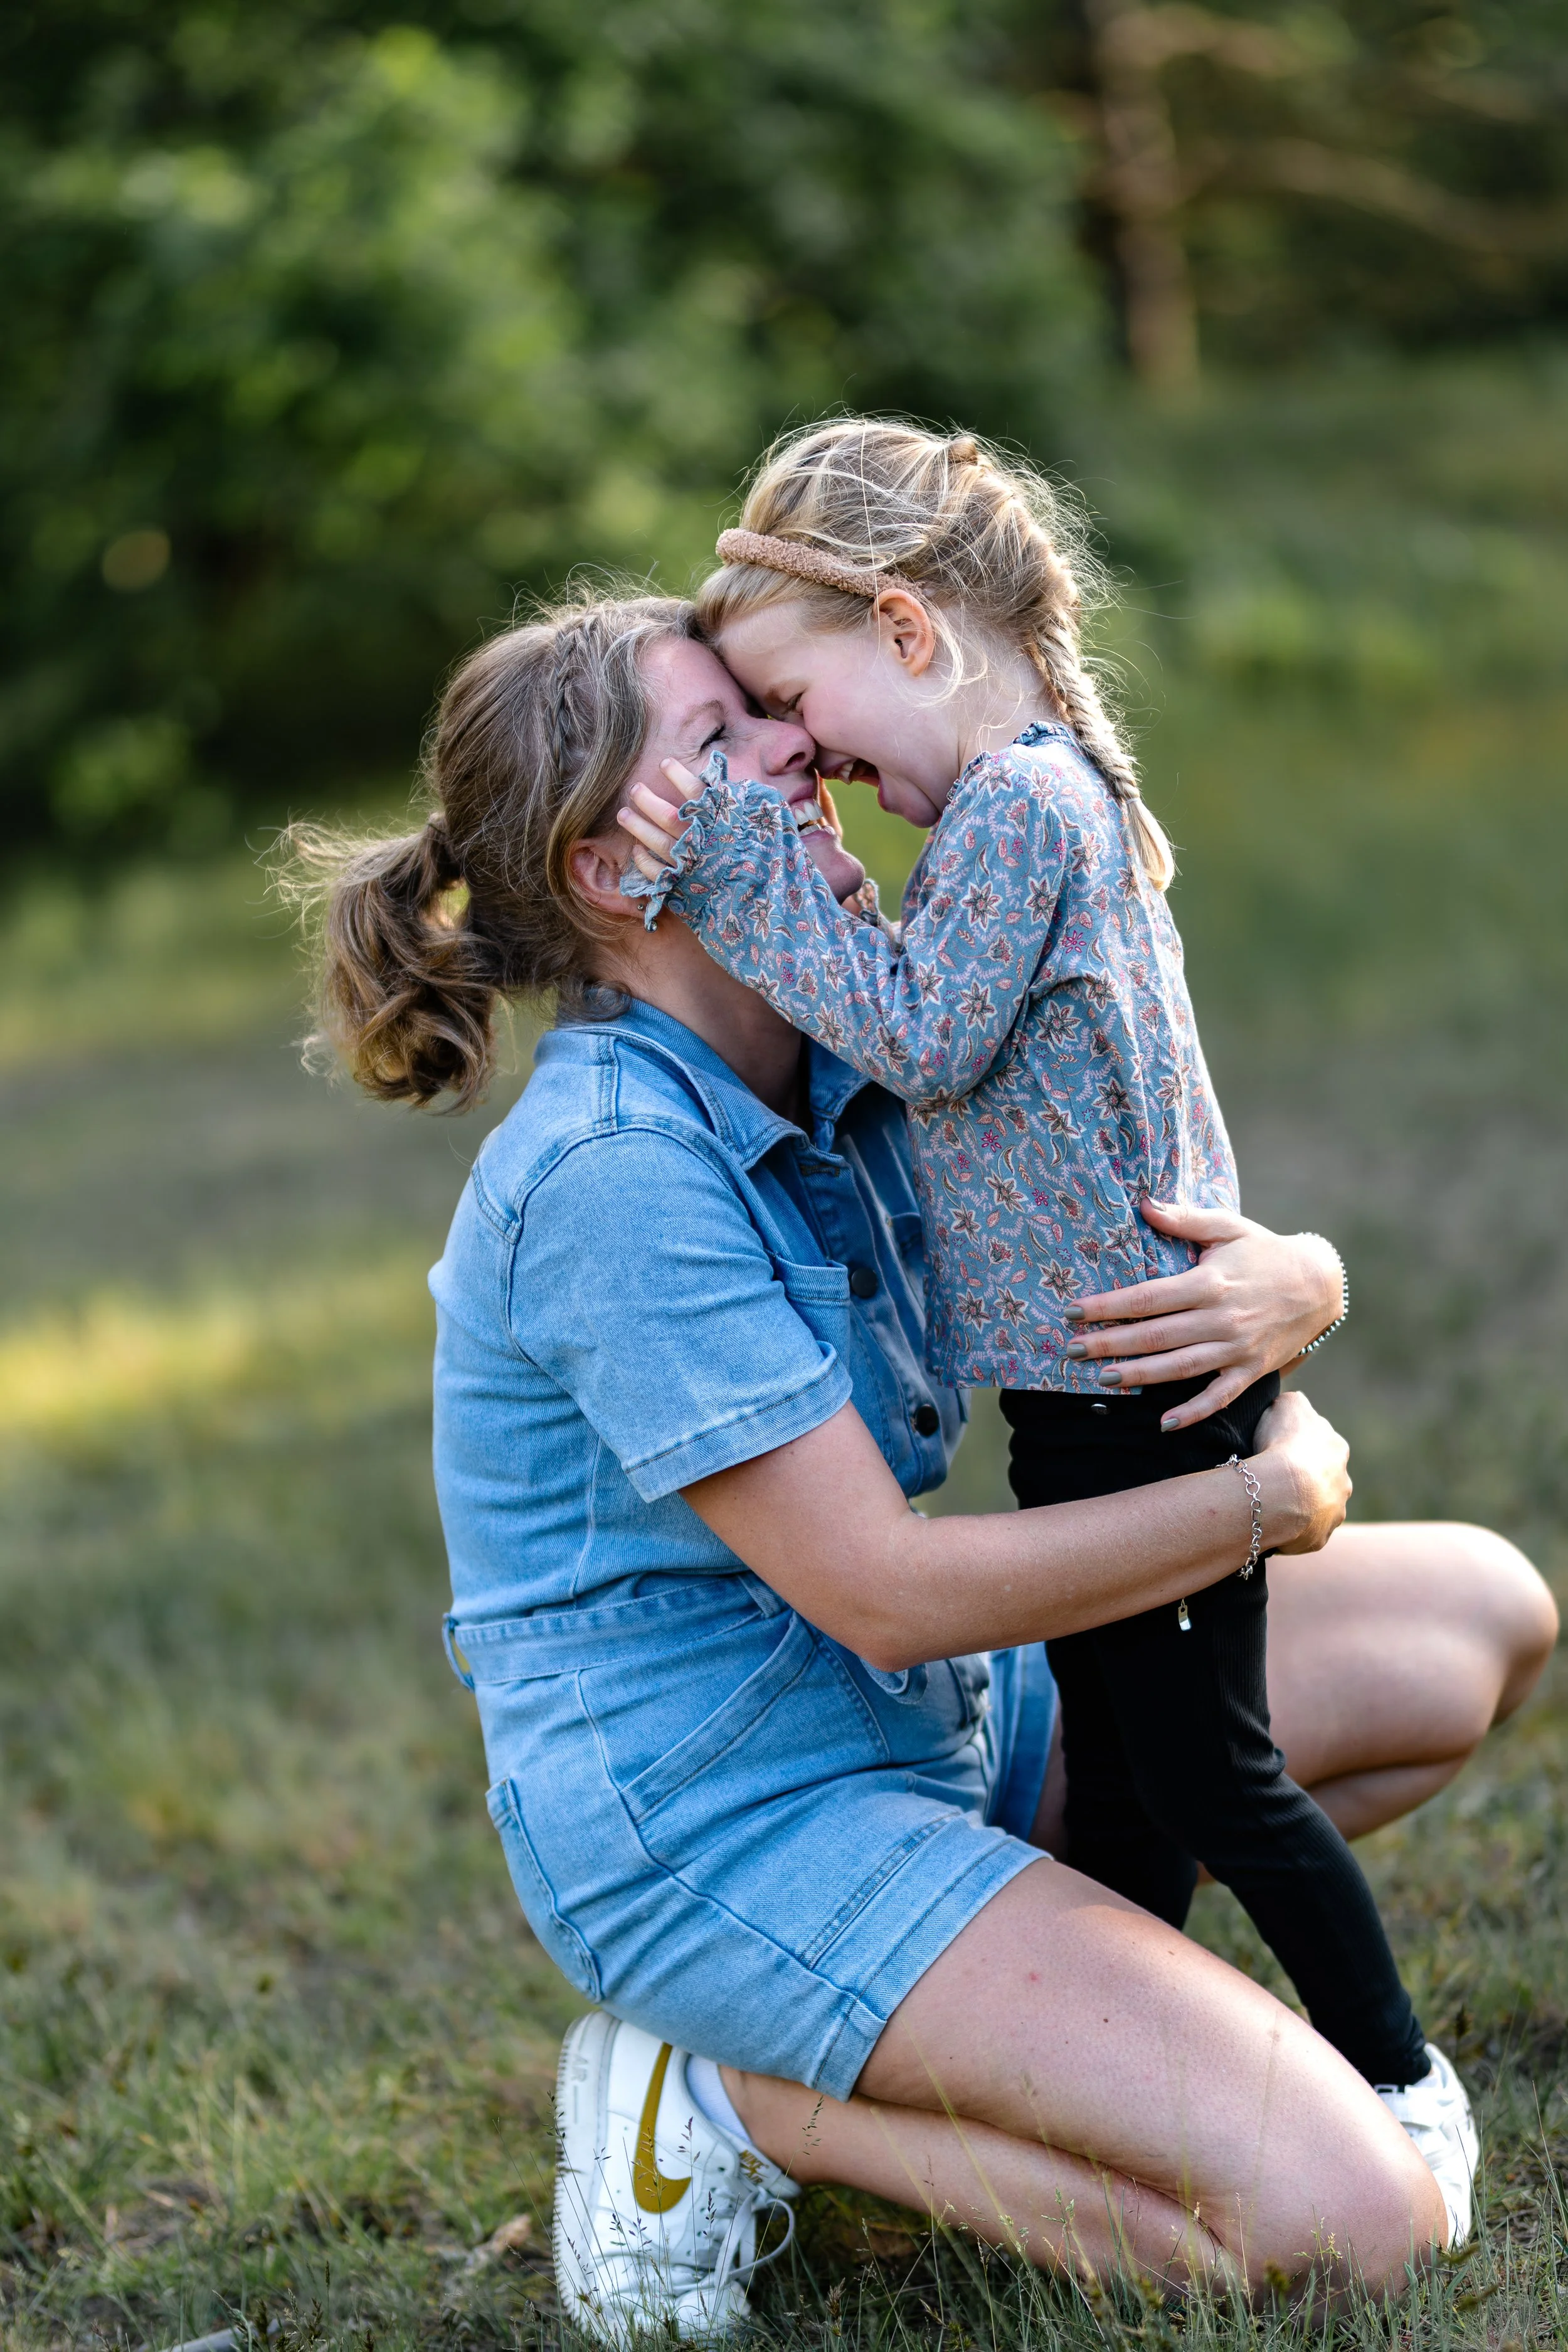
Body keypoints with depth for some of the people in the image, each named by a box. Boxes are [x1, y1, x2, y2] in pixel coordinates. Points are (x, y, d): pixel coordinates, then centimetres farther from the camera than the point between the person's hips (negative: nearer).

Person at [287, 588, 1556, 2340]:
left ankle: (1028, 1963, 8)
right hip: (714, 1821, -9)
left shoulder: (853, 1061, 2)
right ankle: (733, 2101, -5)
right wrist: (1270, 1498, -14)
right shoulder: (613, 1170, -23)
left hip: (926, 1723, 9)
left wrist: (1288, 1286, -19)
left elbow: (1194, 1251, 7)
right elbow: (885, 1592, -23)